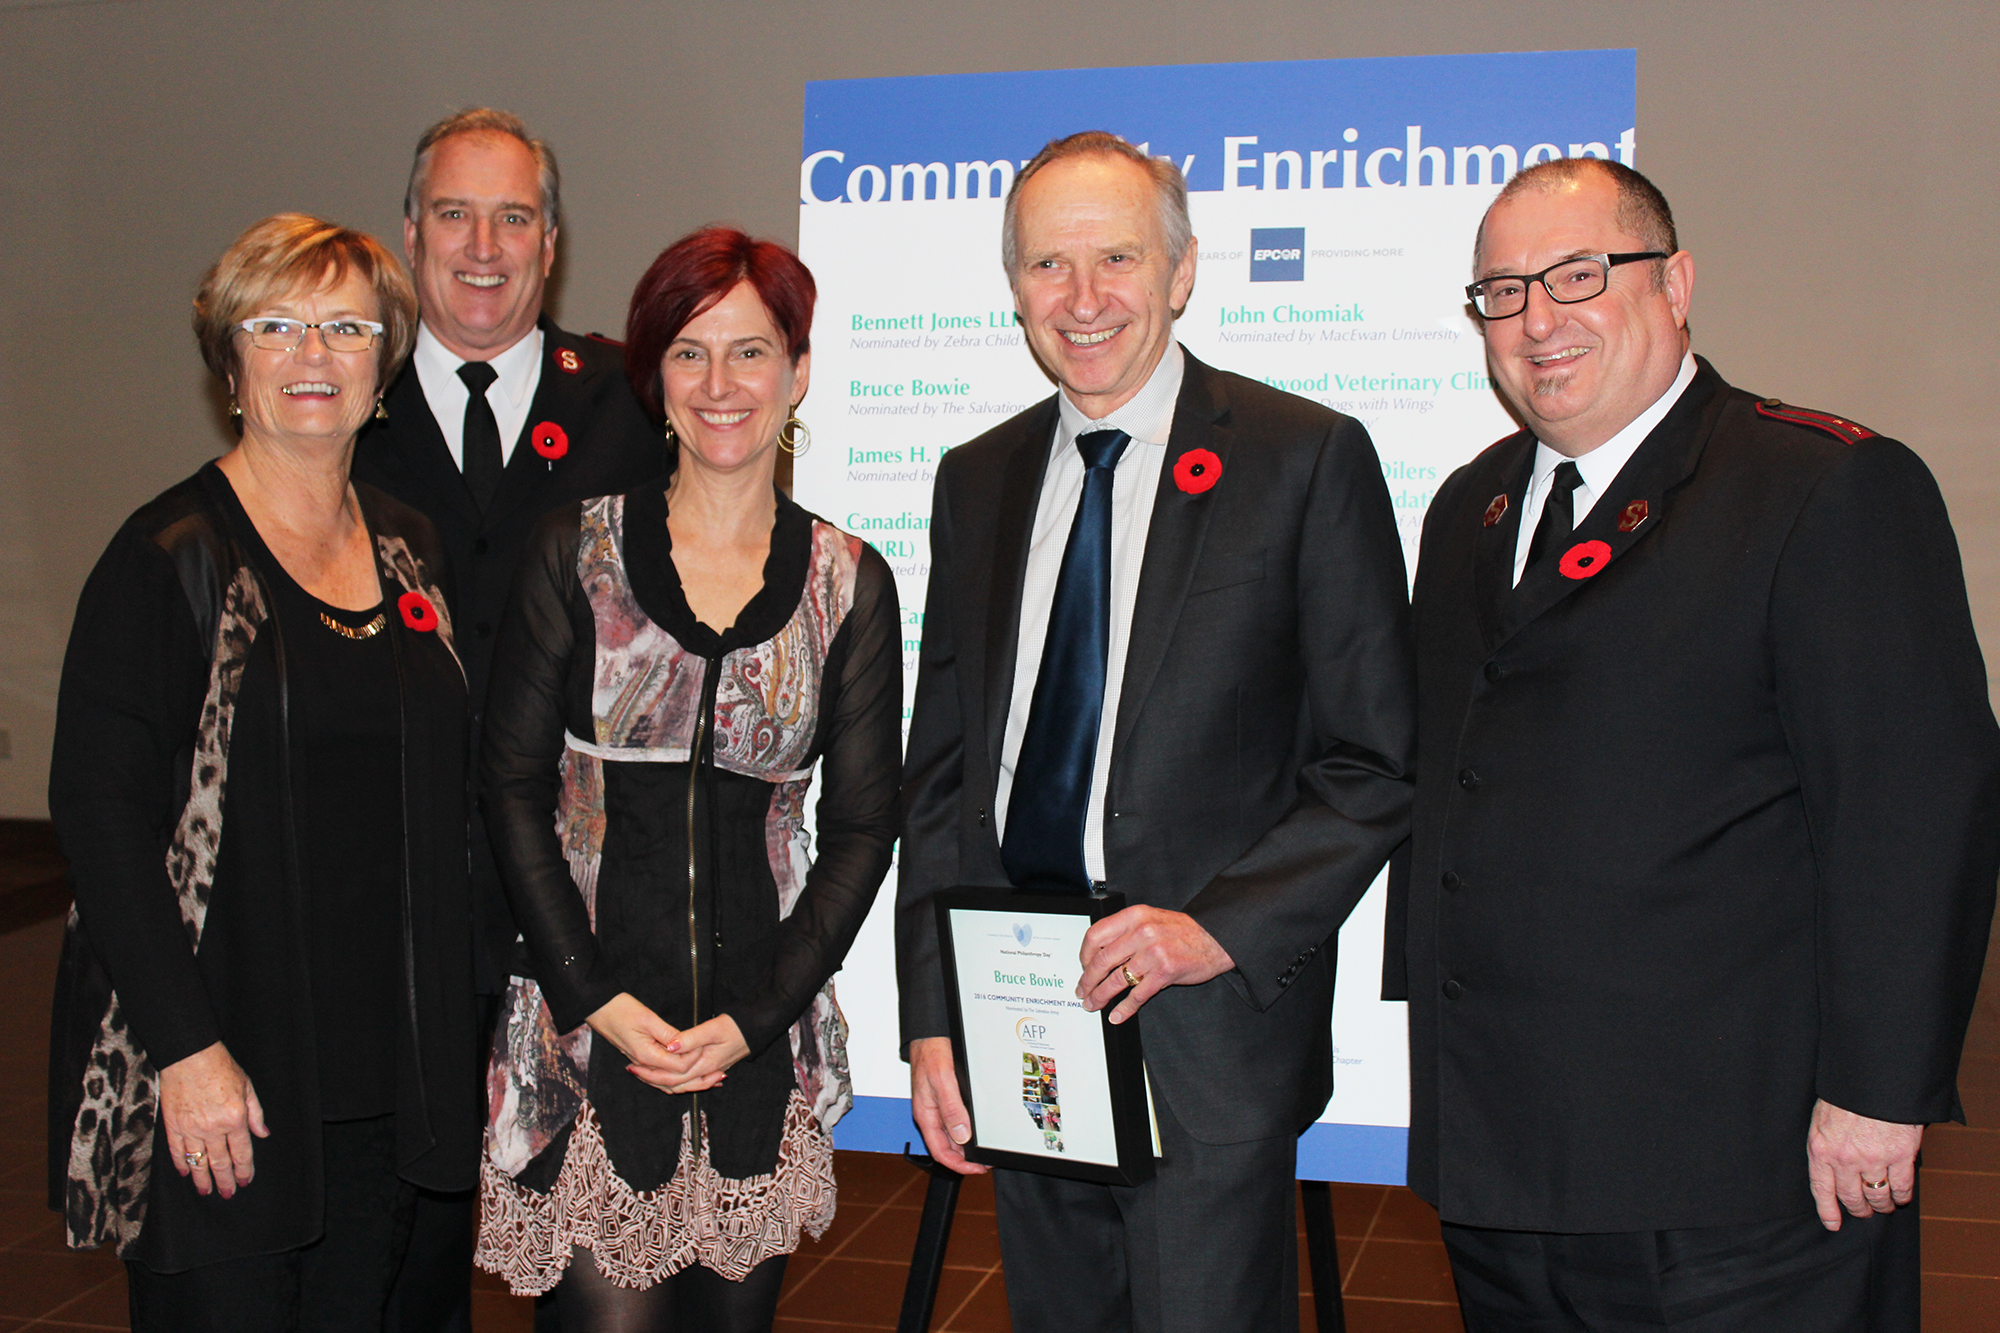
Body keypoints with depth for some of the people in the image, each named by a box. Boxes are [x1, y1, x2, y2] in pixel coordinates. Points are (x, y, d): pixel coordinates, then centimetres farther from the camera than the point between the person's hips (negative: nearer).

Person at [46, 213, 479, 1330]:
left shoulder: (413, 550, 9)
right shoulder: (172, 558, -7)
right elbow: (99, 809, -11)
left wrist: (471, 1030, 11)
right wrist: (186, 1048, -17)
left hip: (386, 1079, 5)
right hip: (218, 1073, -5)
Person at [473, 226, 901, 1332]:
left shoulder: (851, 584, 3)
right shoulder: (576, 553, 1)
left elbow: (861, 827, 3)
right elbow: (513, 785, -1)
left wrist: (754, 1019, -6)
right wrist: (598, 997, -9)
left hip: (764, 1036, 2)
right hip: (587, 1026, -1)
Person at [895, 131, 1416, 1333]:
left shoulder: (1308, 458, -5)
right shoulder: (977, 480, 10)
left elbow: (1376, 765, -5)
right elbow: (943, 767, 12)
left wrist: (1223, 927, -16)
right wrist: (931, 1018, 6)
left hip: (1207, 1033, -4)